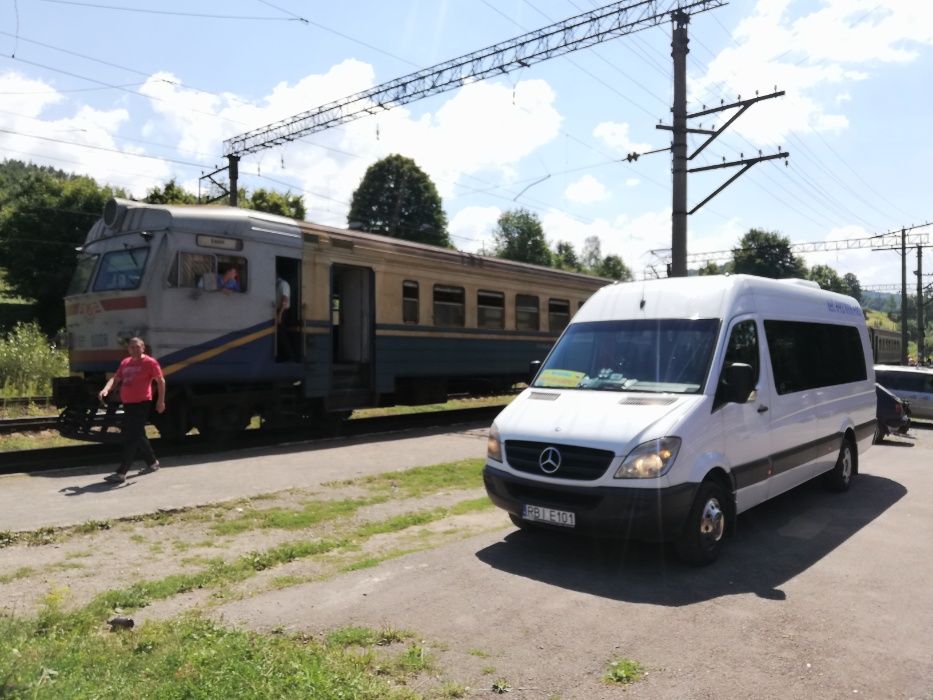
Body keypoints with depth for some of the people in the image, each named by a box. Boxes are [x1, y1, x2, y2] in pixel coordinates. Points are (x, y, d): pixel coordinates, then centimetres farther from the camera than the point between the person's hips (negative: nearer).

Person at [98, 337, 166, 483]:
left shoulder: (150, 362, -6)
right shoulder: (125, 363, 13)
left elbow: (160, 381, -6)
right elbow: (115, 379, 12)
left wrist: (161, 401, -10)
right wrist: (106, 389, -8)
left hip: (142, 404, -8)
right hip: (127, 404, 8)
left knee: (131, 438, -9)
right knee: (138, 436, 18)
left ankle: (121, 473, -10)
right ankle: (152, 462, 34)